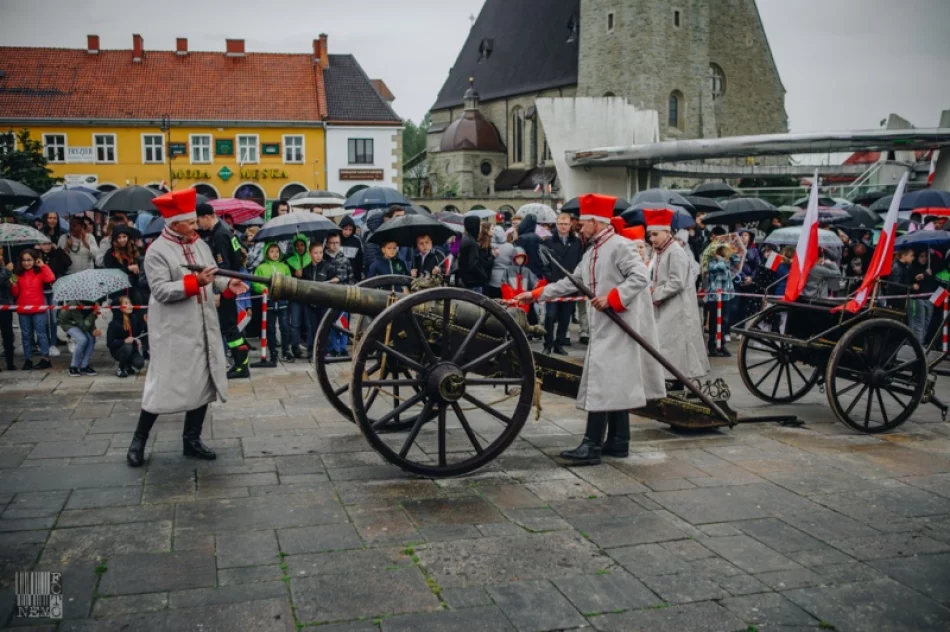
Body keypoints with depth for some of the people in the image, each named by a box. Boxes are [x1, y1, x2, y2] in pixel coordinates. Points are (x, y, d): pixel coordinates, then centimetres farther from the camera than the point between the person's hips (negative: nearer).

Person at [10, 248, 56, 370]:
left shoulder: (40, 272, 1)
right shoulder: (18, 274, 6)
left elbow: (51, 278, -21)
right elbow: (15, 293, 8)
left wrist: (43, 266, -14)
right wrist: (14, 284, -11)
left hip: (38, 309, -3)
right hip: (23, 310, 3)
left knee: (41, 333, 0)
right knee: (26, 335, 8)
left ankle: (45, 359, 2)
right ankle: (28, 360, 14)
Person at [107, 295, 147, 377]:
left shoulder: (135, 318, -10)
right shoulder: (115, 323, -19)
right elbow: (110, 343, -21)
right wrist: (124, 341, -33)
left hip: (133, 349, 2)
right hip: (118, 350, -2)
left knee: (139, 363, -24)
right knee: (127, 347, -34)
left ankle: (128, 367, 13)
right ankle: (120, 369, -9)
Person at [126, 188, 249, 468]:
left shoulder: (201, 245, 8)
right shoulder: (157, 251, -11)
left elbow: (213, 278, 12)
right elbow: (161, 290, -19)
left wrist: (228, 285, -9)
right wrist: (195, 282, -28)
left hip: (203, 328, 7)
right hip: (173, 331, -7)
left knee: (203, 382, 10)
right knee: (165, 384, -2)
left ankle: (191, 440, 23)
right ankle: (138, 440, 17)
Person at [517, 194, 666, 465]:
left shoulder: (620, 246, -11)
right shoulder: (591, 253, 16)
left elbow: (640, 277, -20)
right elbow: (570, 283, 17)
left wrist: (611, 298, -26)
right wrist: (535, 295, 13)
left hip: (620, 325, -9)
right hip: (603, 326, 9)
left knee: (603, 383, -11)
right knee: (615, 384, 12)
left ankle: (592, 446, -10)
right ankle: (618, 441, 18)